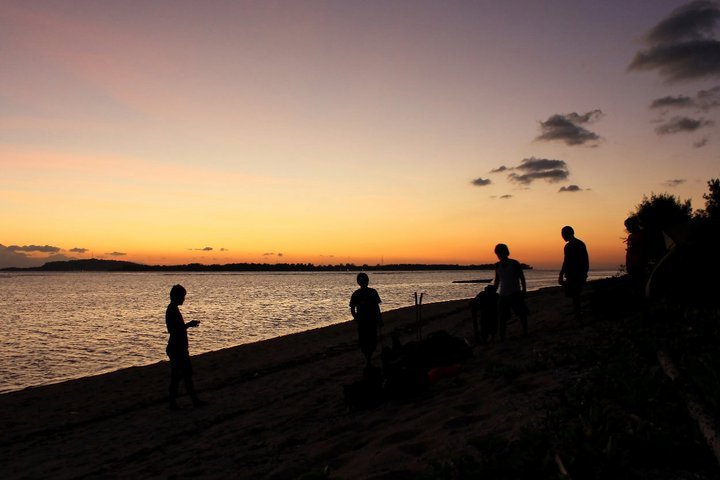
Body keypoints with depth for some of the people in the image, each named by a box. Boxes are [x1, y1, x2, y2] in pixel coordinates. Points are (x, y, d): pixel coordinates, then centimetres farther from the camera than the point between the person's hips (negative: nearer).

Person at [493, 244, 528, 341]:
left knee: (522, 314, 0)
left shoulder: (514, 264, -4)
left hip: (515, 293, -3)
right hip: (503, 295, 3)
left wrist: (524, 291, -4)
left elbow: (522, 278, 2)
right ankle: (501, 338, 1)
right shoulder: (497, 266, 7)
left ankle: (525, 332, 15)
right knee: (502, 317, -2)